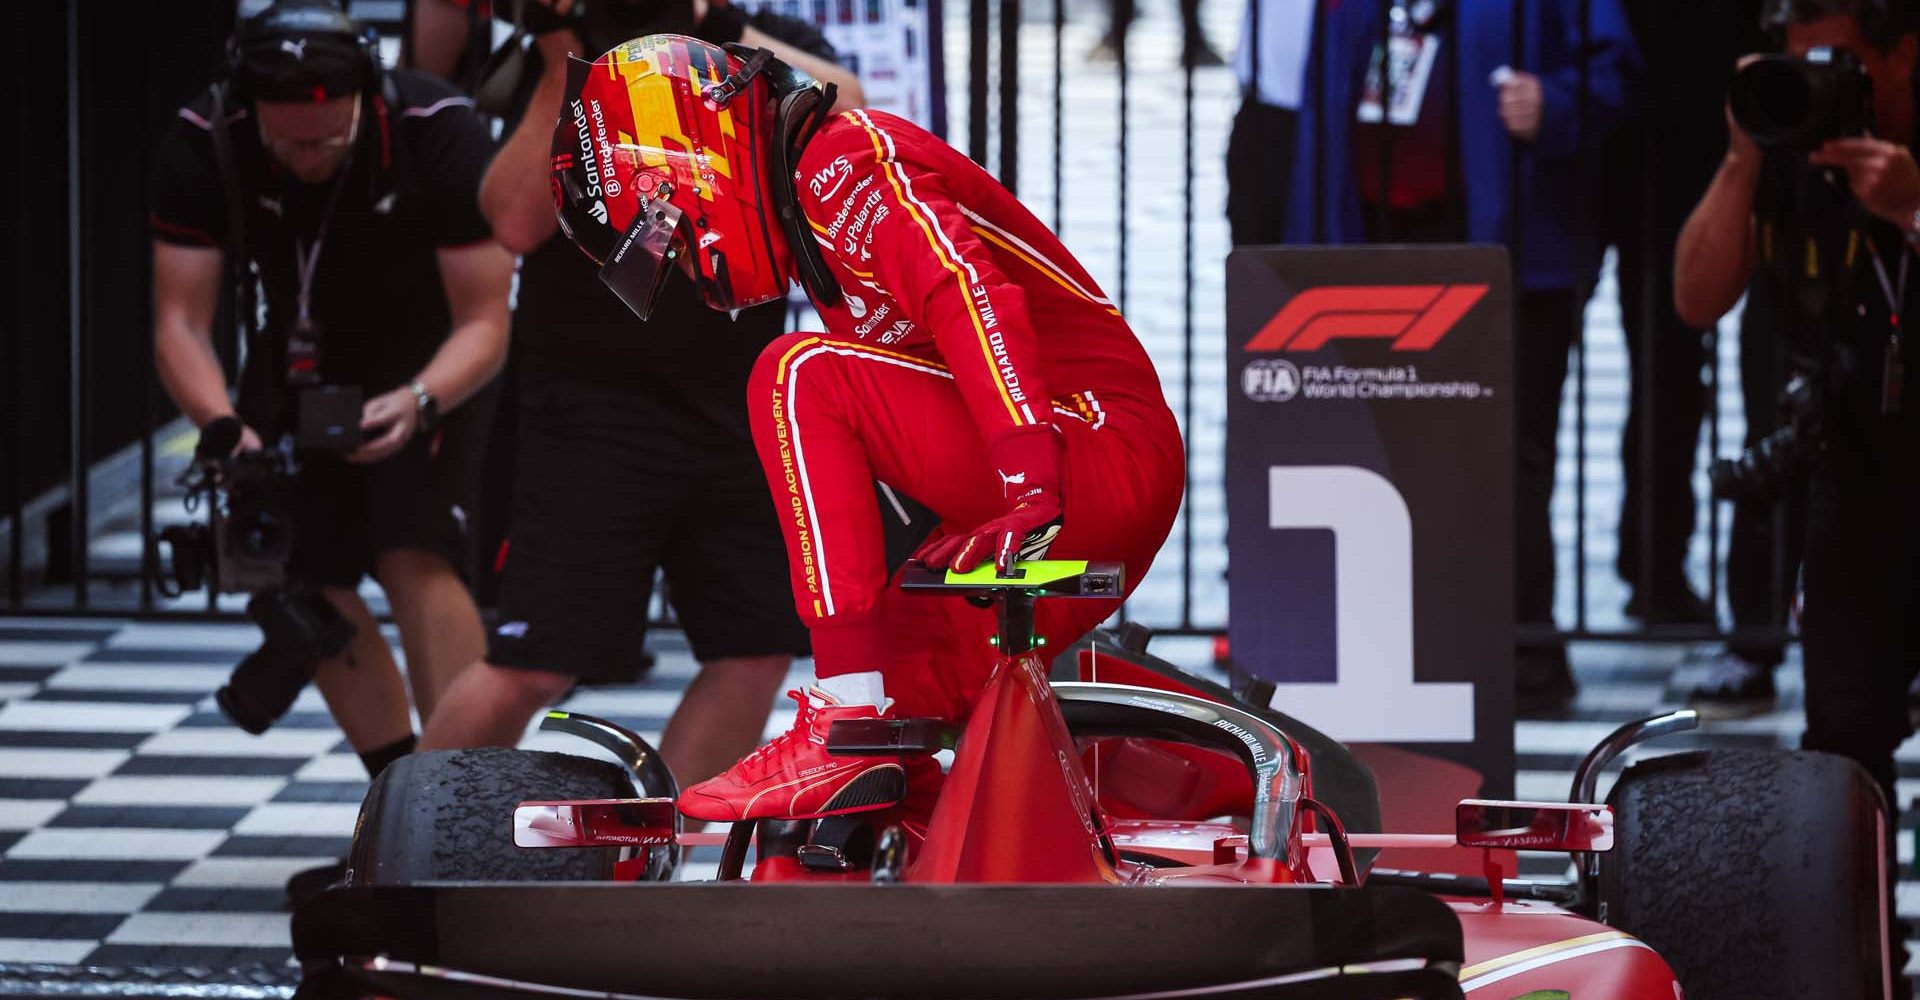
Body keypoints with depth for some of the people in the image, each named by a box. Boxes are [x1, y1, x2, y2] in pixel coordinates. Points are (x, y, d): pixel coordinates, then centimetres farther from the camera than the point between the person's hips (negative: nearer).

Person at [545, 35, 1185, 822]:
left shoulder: (842, 158, -8)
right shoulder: (813, 203, 22)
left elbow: (968, 289, -24)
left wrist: (1033, 487, -34)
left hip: (1099, 452, -10)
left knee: (800, 379, -18)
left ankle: (847, 729, -23)